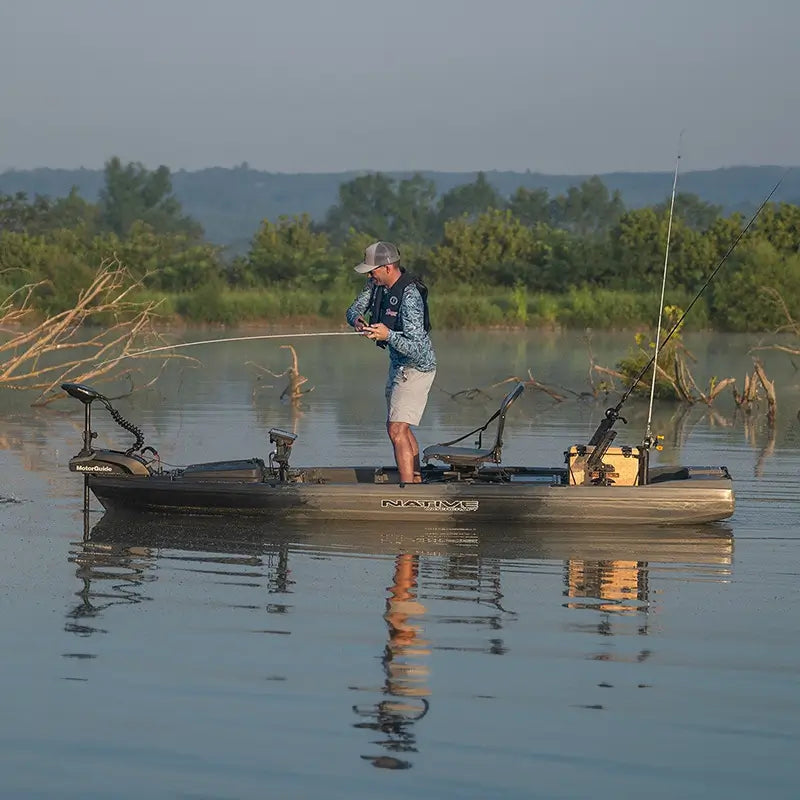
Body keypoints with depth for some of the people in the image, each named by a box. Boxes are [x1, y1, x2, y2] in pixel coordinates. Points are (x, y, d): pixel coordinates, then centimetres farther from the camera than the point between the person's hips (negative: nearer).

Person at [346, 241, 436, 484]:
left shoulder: (410, 296, -30)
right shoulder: (378, 283, -4)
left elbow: (415, 346, -33)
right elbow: (353, 309, 1)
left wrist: (388, 335, -48)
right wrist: (357, 319, -22)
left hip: (416, 367, -10)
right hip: (398, 363, 10)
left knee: (397, 430, -18)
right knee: (399, 427, 21)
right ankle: (416, 480, 35)